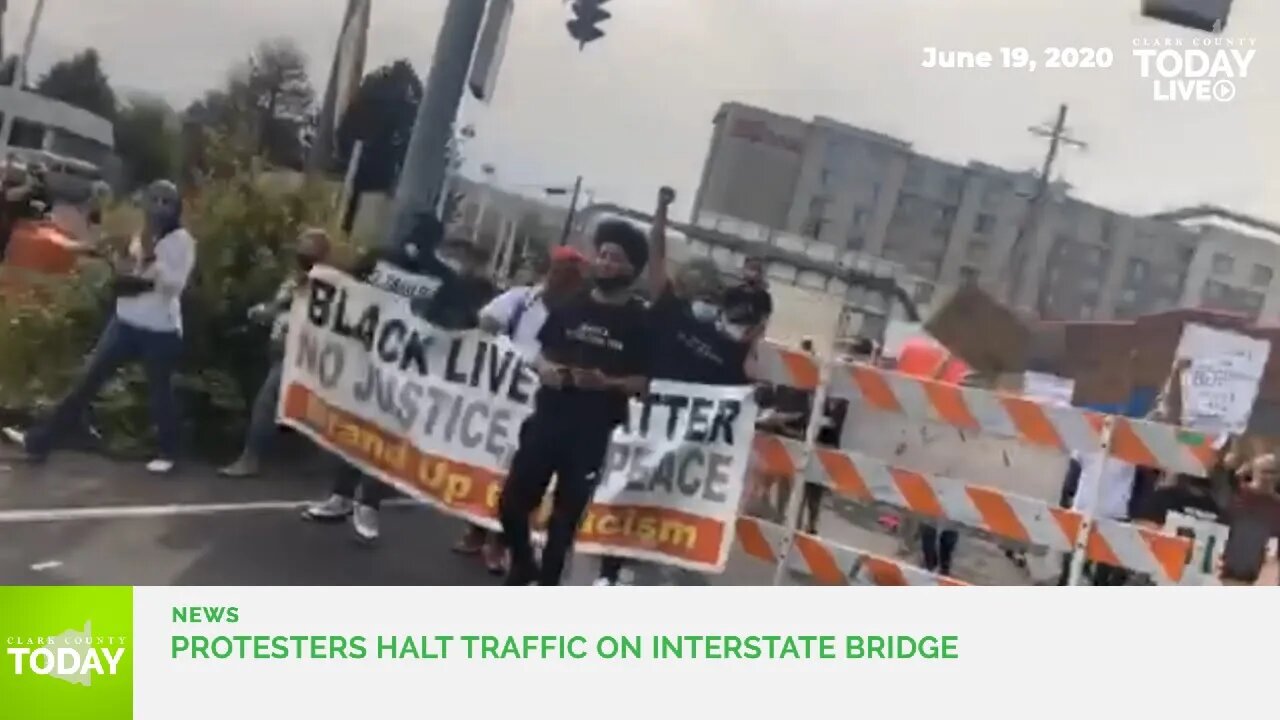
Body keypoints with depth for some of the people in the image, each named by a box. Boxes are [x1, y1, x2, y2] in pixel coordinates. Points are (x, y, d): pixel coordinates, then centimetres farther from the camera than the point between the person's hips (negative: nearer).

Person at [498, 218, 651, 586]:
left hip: (595, 431, -3)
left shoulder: (639, 321, -2)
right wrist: (545, 368, -7)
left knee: (566, 515, 4)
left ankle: (546, 585, 19)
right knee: (512, 501, 4)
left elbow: (642, 382, -3)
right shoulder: (571, 305, 8)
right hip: (548, 418, 3)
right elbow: (542, 352, 16)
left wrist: (607, 383, -20)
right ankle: (522, 564, 30)